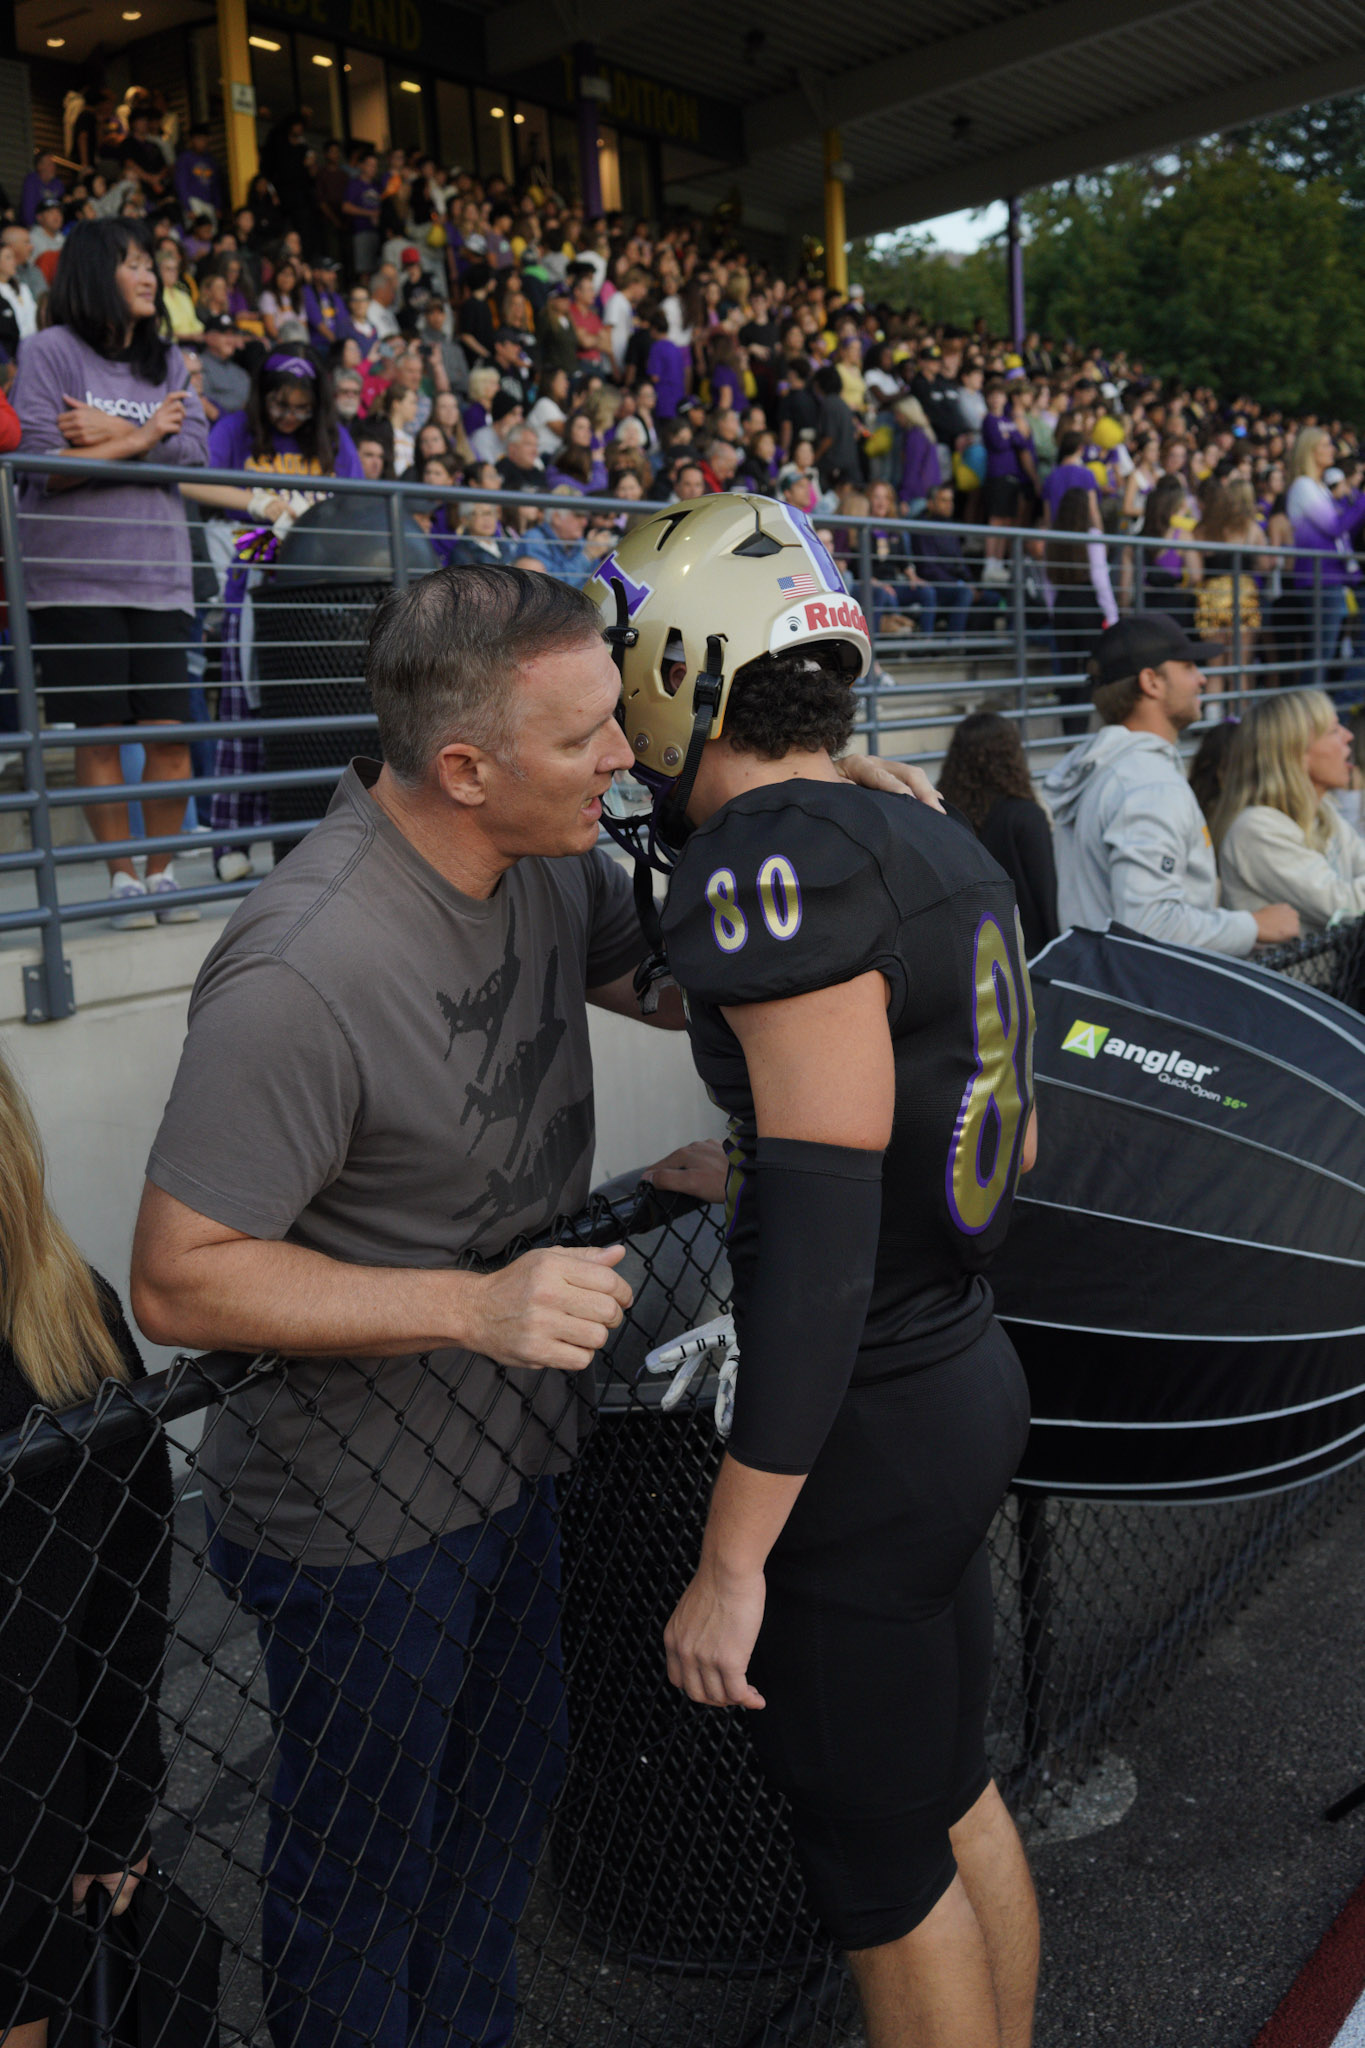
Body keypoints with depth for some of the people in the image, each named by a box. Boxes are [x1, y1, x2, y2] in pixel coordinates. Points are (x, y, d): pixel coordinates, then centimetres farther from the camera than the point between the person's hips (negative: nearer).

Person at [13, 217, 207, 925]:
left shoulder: (167, 361, 18)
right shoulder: (50, 350, 3)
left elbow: (196, 451, 3)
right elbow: (43, 464, -7)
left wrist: (117, 433, -9)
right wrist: (143, 439, -4)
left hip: (159, 571, 4)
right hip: (77, 573, -4)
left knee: (172, 731, -2)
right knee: (99, 733, -2)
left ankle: (162, 873, 10)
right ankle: (122, 879, 8)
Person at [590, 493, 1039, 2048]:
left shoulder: (780, 863, -23)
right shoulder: (929, 849, 5)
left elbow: (819, 1231, -25)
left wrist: (734, 1563, -19)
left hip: (864, 1443, -9)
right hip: (967, 1386, 9)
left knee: (881, 1874, 14)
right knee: (954, 1799, 27)